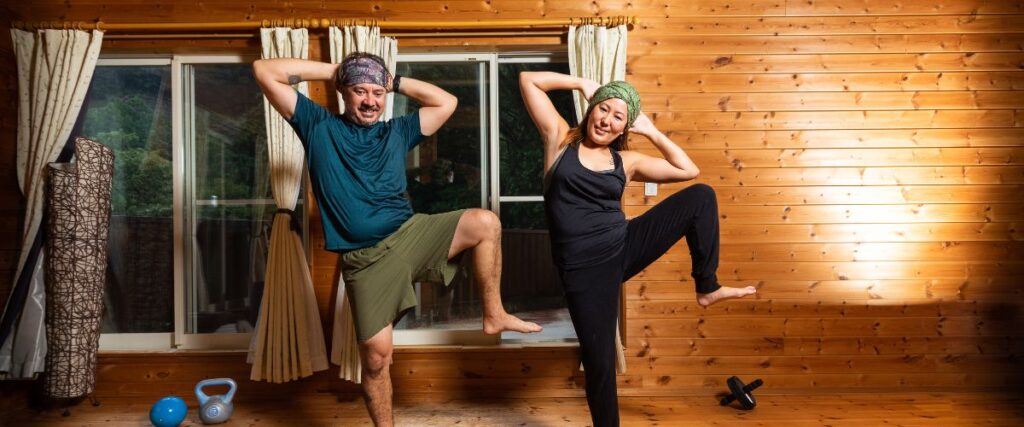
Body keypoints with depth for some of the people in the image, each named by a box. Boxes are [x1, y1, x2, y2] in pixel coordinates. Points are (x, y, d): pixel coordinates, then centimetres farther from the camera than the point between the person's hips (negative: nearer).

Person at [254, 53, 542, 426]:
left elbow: (446, 102, 14)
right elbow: (264, 71, 1)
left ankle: (494, 315, -4)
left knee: (485, 223, -18)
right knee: (375, 357, 0)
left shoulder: (396, 131, 14)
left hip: (411, 234, 3)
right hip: (366, 258, -3)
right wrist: (331, 70, 4)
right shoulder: (318, 125, 6)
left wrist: (396, 81, 12)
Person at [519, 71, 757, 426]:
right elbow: (528, 80, 1)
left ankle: (707, 288, 7)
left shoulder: (626, 161, 8)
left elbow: (689, 170, 9)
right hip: (584, 266, -3)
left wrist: (652, 132, 8)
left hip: (626, 246, 4)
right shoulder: (561, 138, 2)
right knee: (599, 361, -1)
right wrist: (583, 84, 3)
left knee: (701, 196, -2)